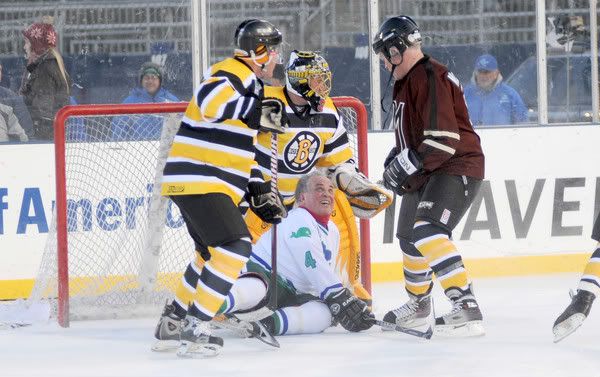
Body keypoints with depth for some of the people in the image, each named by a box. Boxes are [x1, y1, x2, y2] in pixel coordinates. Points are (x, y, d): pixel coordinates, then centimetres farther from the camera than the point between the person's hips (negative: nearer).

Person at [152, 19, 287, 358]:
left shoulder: (250, 83, 21)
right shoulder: (235, 73, -12)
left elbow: (242, 148, 27)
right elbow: (209, 99, -35)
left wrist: (261, 190, 21)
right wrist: (257, 111, -33)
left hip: (212, 183, 11)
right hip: (197, 179, -11)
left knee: (213, 253, 20)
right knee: (235, 247, -16)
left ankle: (171, 327, 27)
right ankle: (195, 329, -16)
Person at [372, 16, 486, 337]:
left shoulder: (430, 78, -20)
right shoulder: (406, 82, 14)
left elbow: (443, 138, -27)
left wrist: (406, 164, -23)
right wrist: (396, 158, 11)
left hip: (455, 168, -11)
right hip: (423, 175, 11)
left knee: (428, 232, -29)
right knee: (409, 238, 23)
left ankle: (466, 309, -35)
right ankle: (418, 304, 46)